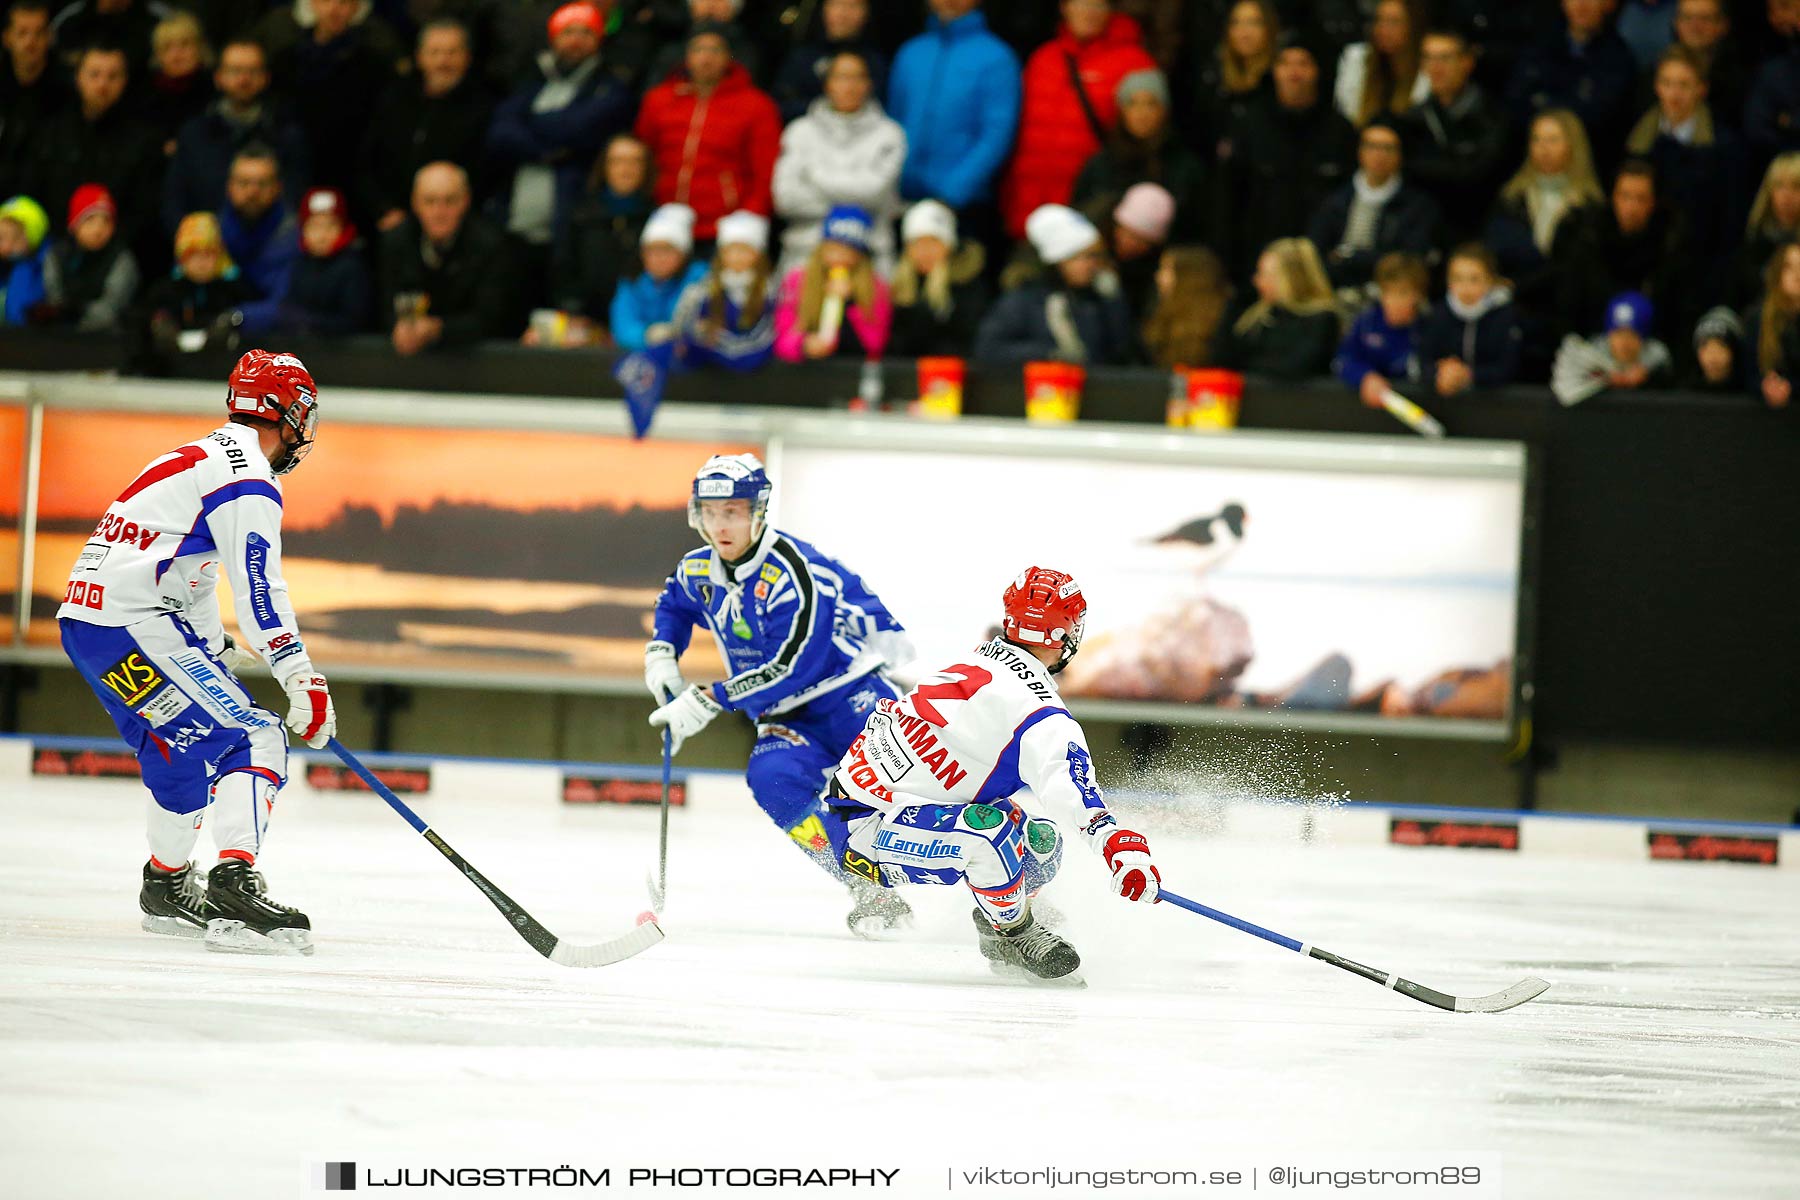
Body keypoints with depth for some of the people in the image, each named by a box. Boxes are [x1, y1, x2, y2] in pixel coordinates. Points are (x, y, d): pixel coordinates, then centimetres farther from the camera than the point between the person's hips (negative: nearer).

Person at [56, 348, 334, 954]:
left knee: (187, 753, 26)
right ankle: (234, 885, -31)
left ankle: (167, 887, 40)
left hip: (89, 622, 10)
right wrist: (301, 677, -22)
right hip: (130, 627, -10)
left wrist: (218, 653, 36)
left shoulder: (202, 458, 23)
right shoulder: (246, 477, -10)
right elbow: (259, 585, -19)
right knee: (250, 740, -16)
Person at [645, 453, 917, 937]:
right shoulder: (698, 572, 2)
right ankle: (874, 895, -22)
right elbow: (675, 604, 28)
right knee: (772, 779, -26)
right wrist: (661, 654, 9)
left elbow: (791, 667, -27)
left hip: (850, 691, -6)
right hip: (788, 715, 6)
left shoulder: (791, 570, -23)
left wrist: (708, 701, -26)